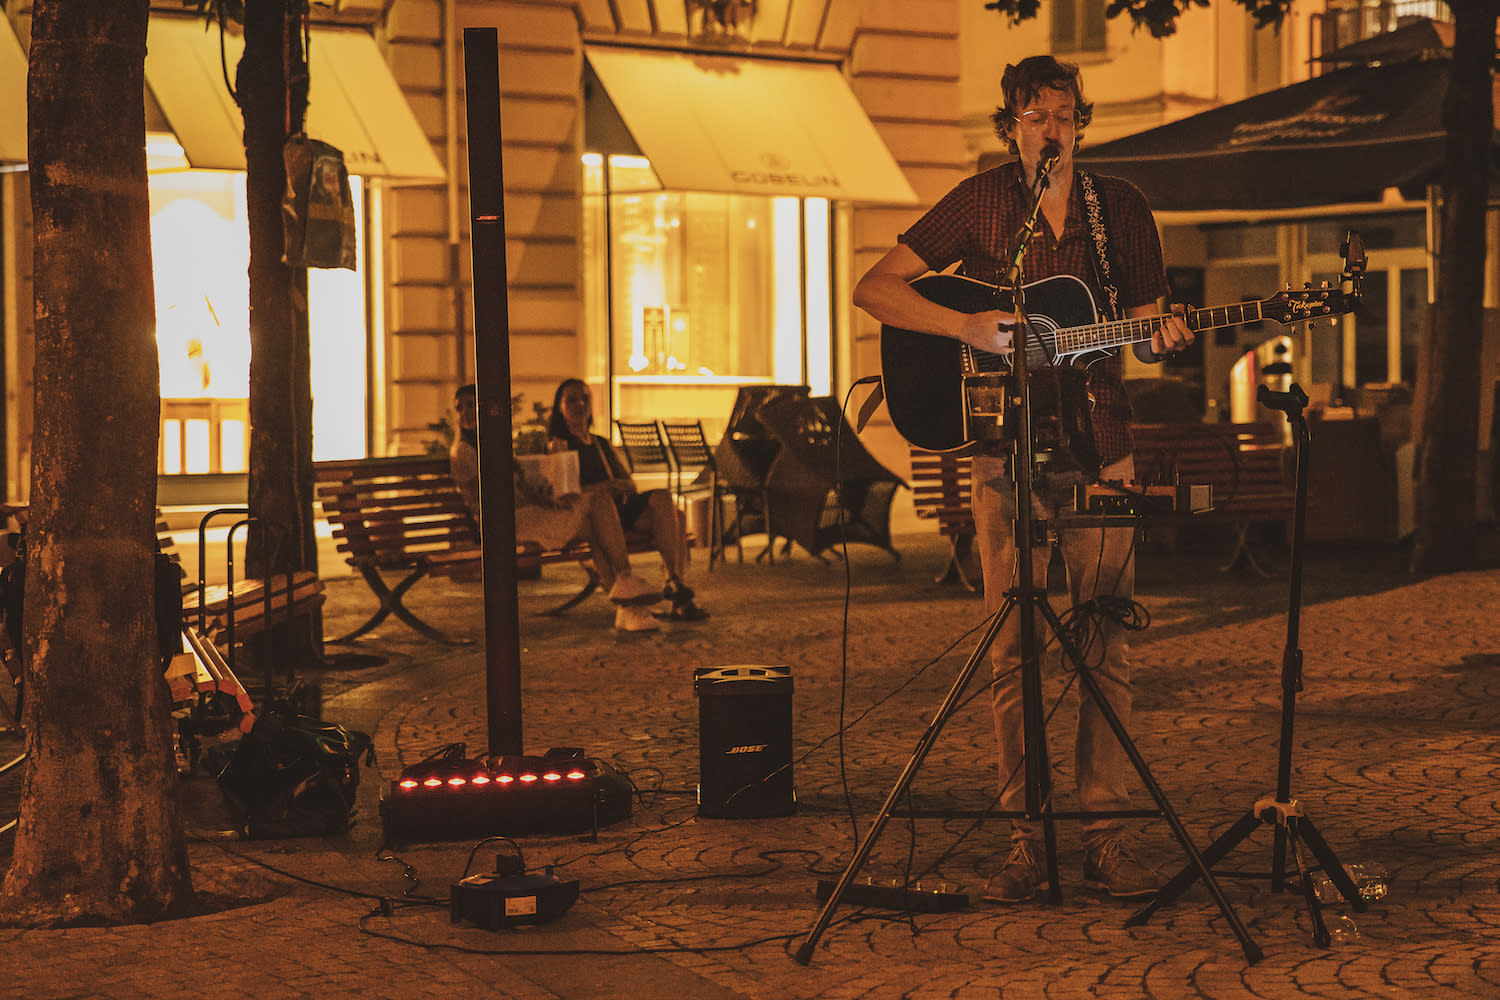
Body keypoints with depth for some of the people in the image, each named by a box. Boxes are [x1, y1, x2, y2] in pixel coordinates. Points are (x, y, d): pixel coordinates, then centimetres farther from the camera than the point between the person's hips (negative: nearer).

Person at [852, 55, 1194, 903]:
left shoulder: (1121, 206, 9)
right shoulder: (980, 203, 3)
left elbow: (1144, 325, 13)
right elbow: (875, 288, -2)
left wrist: (1164, 338, -11)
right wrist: (964, 327, -15)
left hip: (1100, 445, 2)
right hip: (1009, 446, -1)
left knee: (1107, 643, 0)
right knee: (1014, 648, -1)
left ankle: (1106, 832, 5)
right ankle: (1026, 838, 4)